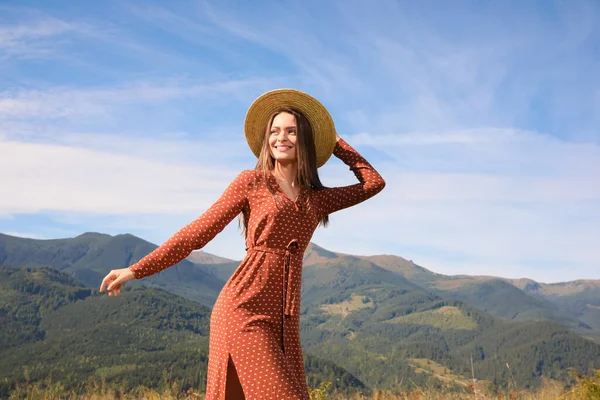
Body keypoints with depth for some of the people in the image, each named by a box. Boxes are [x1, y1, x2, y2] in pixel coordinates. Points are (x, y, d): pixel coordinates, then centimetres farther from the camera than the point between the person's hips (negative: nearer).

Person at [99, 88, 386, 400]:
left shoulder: (317, 198, 15)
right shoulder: (252, 182, 3)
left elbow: (374, 182, 19)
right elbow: (197, 232, 2)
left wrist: (334, 141, 23)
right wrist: (137, 270, 0)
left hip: (284, 318, 5)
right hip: (244, 310, -5)